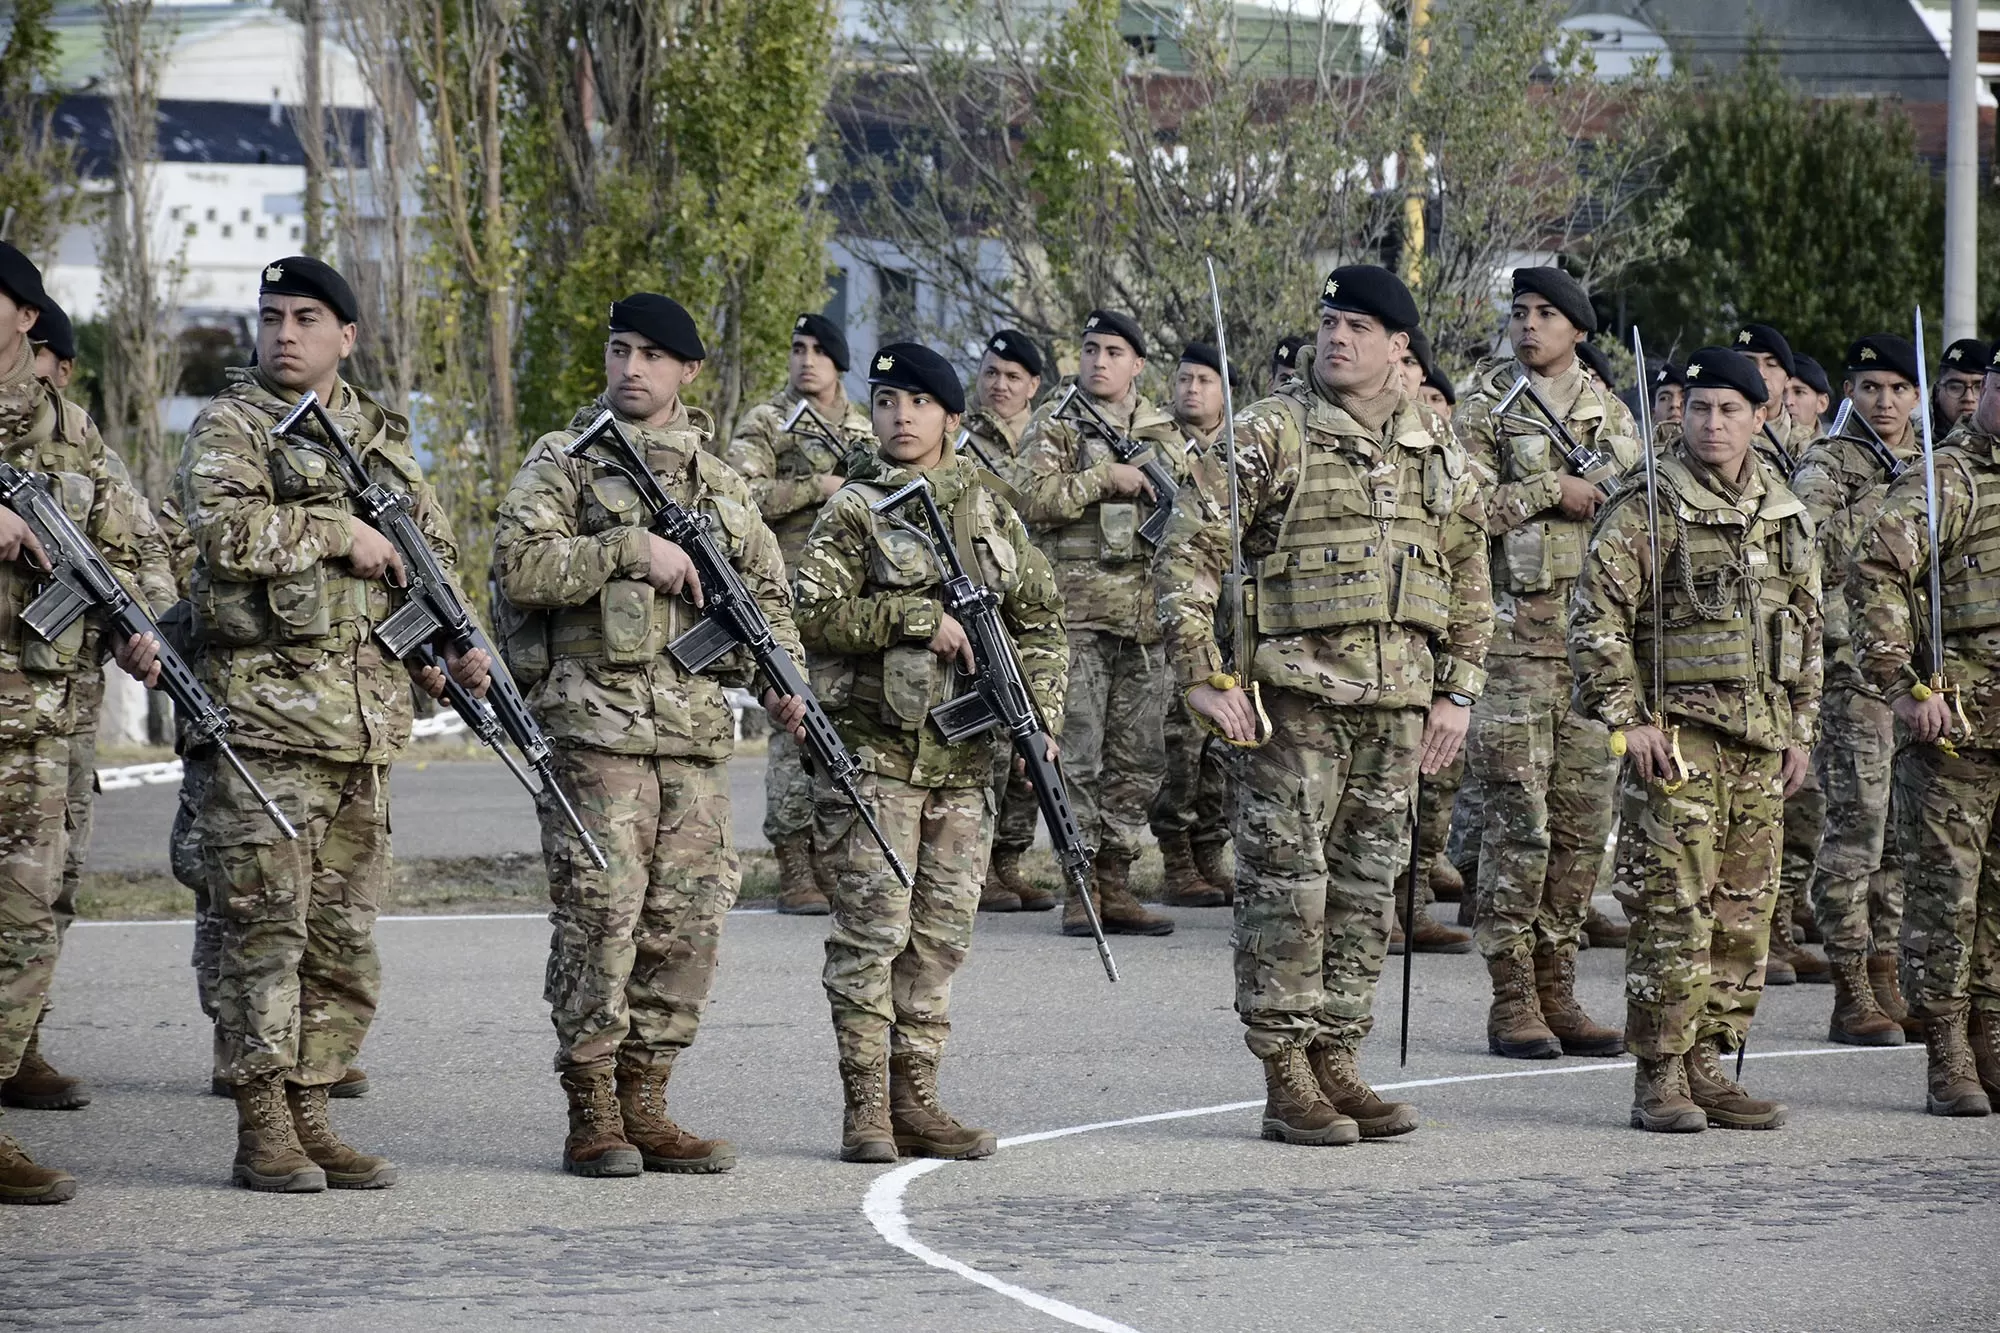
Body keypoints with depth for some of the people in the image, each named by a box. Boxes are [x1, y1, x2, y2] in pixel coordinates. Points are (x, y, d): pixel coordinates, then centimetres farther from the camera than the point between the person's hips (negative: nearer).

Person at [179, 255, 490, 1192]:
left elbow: (432, 555, 25)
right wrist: (341, 533, -13)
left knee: (344, 936, 7)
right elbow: (224, 527, -18)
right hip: (266, 718, -6)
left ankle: (310, 1115, 13)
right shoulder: (228, 428, 0)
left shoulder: (381, 439, 18)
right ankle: (262, 1132, -3)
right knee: (266, 928, -6)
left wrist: (453, 648, 7)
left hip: (368, 722, 6)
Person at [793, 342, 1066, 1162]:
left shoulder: (987, 506, 13)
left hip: (964, 756, 5)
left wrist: (1040, 716, 4)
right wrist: (920, 618, -18)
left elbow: (1039, 617, 17)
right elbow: (814, 615, -12)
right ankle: (865, 1110, -4)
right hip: (877, 753, -5)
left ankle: (915, 1101, 13)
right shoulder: (855, 511, -1)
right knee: (873, 930, -7)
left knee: (941, 934, 7)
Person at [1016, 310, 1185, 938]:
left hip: (1146, 614, 5)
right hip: (1078, 609, -5)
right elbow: (1033, 498, -11)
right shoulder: (1054, 425, 2)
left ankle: (1115, 884, 12)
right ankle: (1078, 889, 0)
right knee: (1079, 755, -5)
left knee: (1138, 758, 6)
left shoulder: (1163, 430, 15)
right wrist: (1105, 477, -14)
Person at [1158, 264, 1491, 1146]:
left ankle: (1336, 1063, 17)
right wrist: (1201, 677, -12)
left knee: (1367, 891, 9)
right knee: (1287, 885, -4)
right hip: (1295, 698, -5)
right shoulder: (1271, 434, -3)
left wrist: (1457, 691, 12)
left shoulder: (1436, 449, 12)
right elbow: (1187, 553, -6)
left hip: (1398, 704, 5)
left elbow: (1468, 577, 20)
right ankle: (1287, 1080, 0)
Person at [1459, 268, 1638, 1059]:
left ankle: (1556, 991, 13)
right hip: (1514, 632, -5)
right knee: (1519, 822, -7)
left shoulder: (1611, 413, 15)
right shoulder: (1486, 406, 1)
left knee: (1584, 822, 5)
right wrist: (1549, 491, -13)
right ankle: (1512, 1001, -2)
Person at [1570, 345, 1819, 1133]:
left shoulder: (1785, 515, 13)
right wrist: (1629, 717, -15)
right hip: (1677, 735, -6)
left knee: (1744, 913, 7)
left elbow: (1805, 628, 21)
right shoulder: (1647, 508, -6)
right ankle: (1660, 1080, -3)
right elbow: (1596, 620, -10)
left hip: (1760, 741, 6)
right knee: (1674, 910, -8)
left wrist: (1800, 728, 16)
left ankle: (1709, 1068, 15)